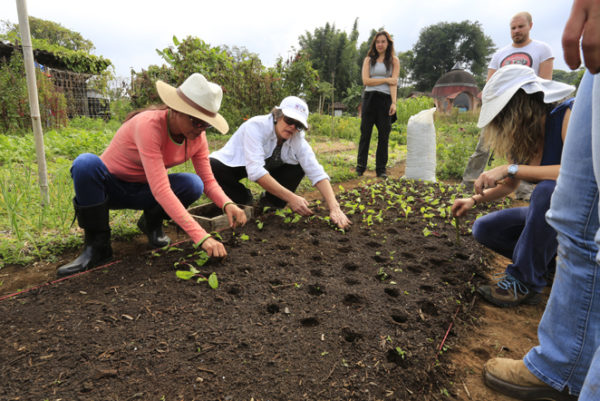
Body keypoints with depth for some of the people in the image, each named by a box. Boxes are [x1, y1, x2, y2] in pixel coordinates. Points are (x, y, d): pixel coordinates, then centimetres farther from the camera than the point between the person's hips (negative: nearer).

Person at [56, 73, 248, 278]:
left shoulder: (197, 136, -13)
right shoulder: (149, 125, -33)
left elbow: (208, 181, -9)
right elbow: (161, 190, -41)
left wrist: (227, 204, -31)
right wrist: (200, 236, -47)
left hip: (143, 190, 4)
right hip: (109, 186, -3)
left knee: (193, 184, -25)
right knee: (86, 163, -37)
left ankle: (151, 222, 4)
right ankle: (97, 245, -19)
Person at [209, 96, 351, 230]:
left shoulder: (298, 140, -19)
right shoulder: (256, 126, -32)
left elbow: (317, 173, -24)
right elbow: (255, 171, -43)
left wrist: (334, 208, -38)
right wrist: (291, 198, -46)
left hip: (266, 168, 4)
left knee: (298, 167, -17)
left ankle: (269, 201, -1)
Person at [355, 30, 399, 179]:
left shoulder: (394, 60, 10)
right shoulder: (369, 60, 13)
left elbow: (394, 82, -2)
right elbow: (366, 80, 0)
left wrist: (394, 102, -13)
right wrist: (386, 80, -5)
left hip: (385, 99, -1)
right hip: (369, 98, 1)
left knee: (384, 135, 0)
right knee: (365, 133, -1)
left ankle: (381, 169, 7)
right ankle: (360, 167, 6)